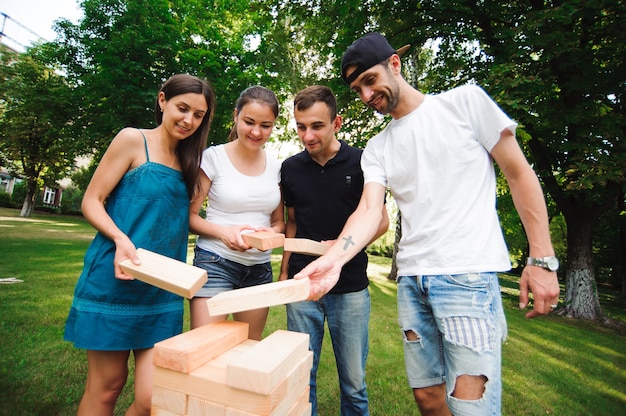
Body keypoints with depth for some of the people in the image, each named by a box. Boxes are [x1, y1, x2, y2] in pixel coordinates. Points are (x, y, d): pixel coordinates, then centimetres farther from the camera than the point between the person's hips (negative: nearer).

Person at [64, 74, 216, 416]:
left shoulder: (187, 160, 14)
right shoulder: (134, 140, -3)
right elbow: (91, 201, -4)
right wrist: (121, 238, -21)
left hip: (163, 291, 4)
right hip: (115, 282, -4)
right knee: (106, 388, 10)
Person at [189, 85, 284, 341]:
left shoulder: (275, 167, 6)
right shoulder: (214, 157, -6)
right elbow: (189, 215, -4)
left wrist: (271, 232, -10)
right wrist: (223, 231, -21)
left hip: (260, 267, 4)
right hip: (216, 262, -4)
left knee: (252, 348, 13)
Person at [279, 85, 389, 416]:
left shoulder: (360, 163, -6)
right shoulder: (291, 168, 3)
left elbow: (381, 221, 0)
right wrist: (284, 270, 6)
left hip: (350, 288, -2)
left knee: (354, 381, 10)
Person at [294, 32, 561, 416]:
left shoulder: (466, 101, 2)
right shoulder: (377, 149, 11)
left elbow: (520, 174, 2)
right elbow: (369, 210, -4)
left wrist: (542, 259, -4)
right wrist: (333, 259, -22)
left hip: (468, 273, -4)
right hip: (411, 279, 5)